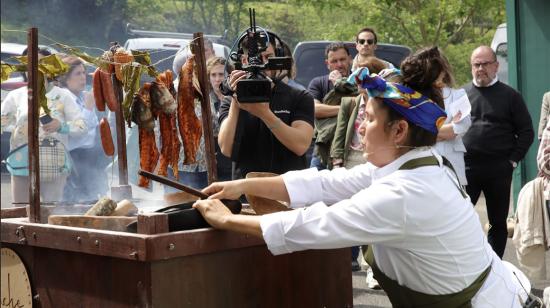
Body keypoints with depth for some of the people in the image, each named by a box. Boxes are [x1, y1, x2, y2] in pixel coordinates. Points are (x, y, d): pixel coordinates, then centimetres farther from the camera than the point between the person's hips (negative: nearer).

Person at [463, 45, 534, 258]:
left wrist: (513, 160, -5)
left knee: (498, 222, 9)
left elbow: (526, 132, 3)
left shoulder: (510, 96, 3)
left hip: (498, 169, 0)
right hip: (465, 167, 1)